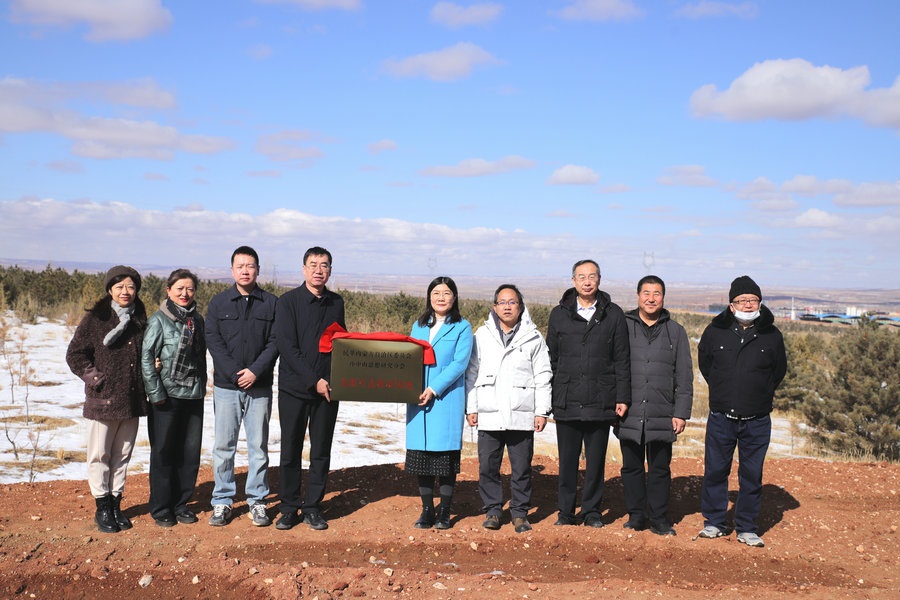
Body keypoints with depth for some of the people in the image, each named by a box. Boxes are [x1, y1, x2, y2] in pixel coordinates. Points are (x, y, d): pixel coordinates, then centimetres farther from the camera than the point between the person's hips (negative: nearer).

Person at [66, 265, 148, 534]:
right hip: (102, 400, -4)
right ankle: (102, 507, 14)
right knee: (100, 454, 2)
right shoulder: (95, 319, -4)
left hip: (133, 400, 4)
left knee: (122, 455, 11)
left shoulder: (141, 321, 10)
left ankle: (116, 503, 22)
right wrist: (94, 378, -10)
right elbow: (75, 354, -3)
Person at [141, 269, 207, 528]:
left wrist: (201, 386, 8)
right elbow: (146, 357, -9)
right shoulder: (159, 320, -5)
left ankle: (180, 503, 21)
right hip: (167, 397, -5)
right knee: (163, 453, 3)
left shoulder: (197, 319, 10)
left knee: (190, 453, 7)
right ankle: (161, 508, 16)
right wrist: (156, 393, -12)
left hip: (194, 396, 5)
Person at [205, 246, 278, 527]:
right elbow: (213, 340, -1)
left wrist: (255, 371, -13)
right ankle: (222, 501, 14)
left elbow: (275, 342, -1)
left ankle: (257, 501, 16)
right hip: (226, 386, 0)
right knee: (224, 446, 4)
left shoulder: (272, 303, 4)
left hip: (260, 387, 0)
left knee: (258, 446, 6)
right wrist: (234, 373, -11)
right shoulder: (219, 302, 6)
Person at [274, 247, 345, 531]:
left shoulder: (336, 303, 9)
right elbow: (287, 347, -11)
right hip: (293, 388, -3)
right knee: (290, 452, 5)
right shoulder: (288, 302, -4)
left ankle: (312, 508, 18)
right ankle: (289, 508, 16)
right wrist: (314, 381, -16)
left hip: (327, 390, 3)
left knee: (321, 453, 7)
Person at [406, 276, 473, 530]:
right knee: (421, 457, 6)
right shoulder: (419, 326, 15)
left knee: (446, 456, 0)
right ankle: (427, 510, 17)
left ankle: (444, 511, 12)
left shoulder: (462, 327, 1)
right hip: (418, 399, 4)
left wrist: (434, 389, -16)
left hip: (447, 399, -4)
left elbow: (460, 363, -9)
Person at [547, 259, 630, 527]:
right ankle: (566, 512, 18)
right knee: (567, 462, 6)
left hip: (600, 403, 0)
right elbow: (551, 359, 9)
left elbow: (622, 360, 5)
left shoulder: (613, 314, 5)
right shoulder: (559, 314, 7)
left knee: (596, 461, 7)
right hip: (566, 402, 1)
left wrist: (623, 397, 0)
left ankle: (591, 510, 21)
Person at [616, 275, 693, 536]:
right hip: (629, 414, 0)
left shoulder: (675, 331, 9)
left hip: (662, 416, 0)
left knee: (660, 469, 6)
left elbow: (684, 376, 8)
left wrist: (681, 412, 1)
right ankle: (636, 515, 20)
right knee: (631, 467, 8)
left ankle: (659, 518, 17)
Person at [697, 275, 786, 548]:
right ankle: (714, 522, 20)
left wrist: (761, 393, 13)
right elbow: (704, 362, 17)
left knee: (752, 475, 6)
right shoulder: (715, 331, -1)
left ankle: (747, 528, 18)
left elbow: (779, 370, 15)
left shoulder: (771, 335, -1)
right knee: (715, 471, 6)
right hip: (720, 417, 0)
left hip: (757, 421, 0)